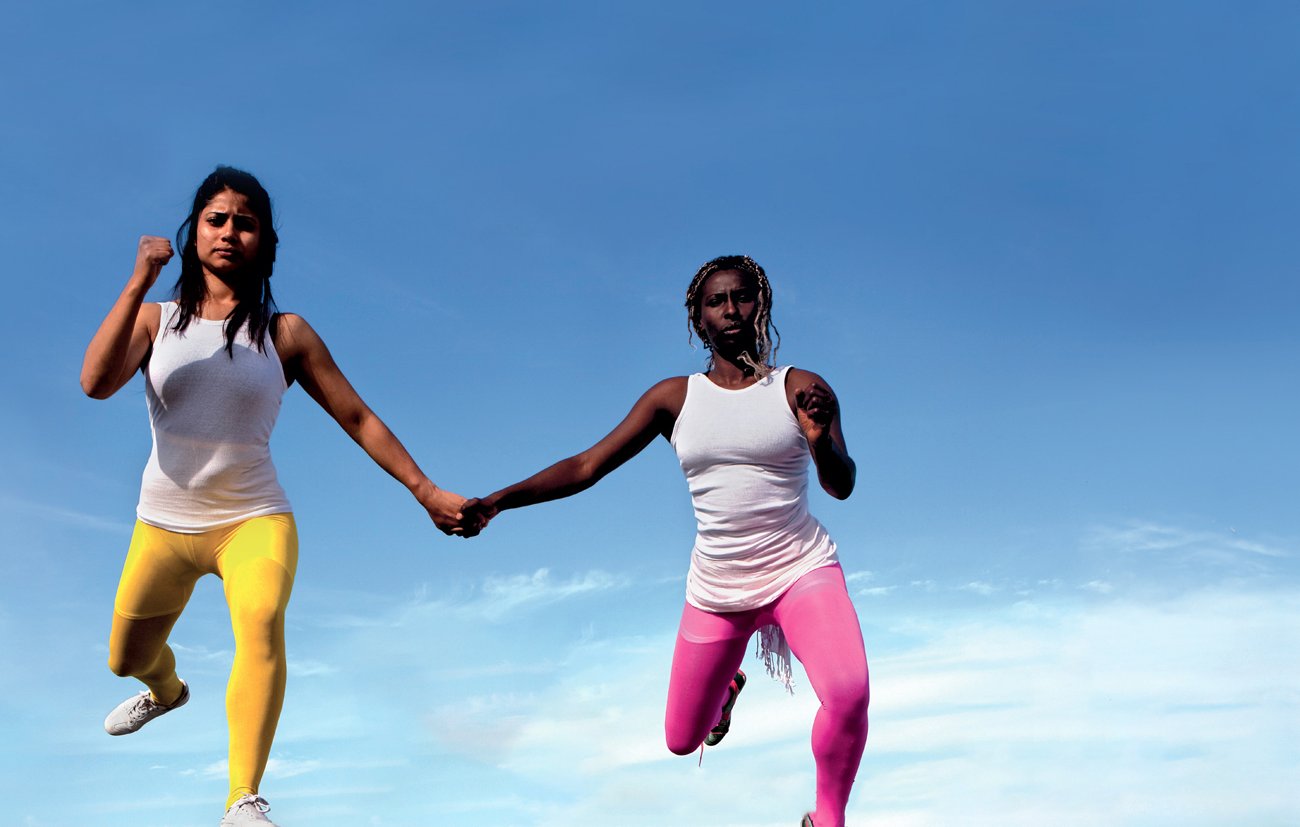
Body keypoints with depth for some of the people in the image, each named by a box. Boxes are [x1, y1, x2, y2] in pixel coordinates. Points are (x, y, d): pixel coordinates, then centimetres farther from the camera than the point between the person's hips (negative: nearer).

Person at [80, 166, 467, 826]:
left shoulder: (284, 334, -2)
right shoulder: (155, 320, 0)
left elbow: (357, 418, -2)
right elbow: (95, 382, -18)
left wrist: (425, 490, -9)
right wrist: (138, 283, -24)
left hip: (253, 520, -3)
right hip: (162, 523, 3)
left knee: (261, 619, -33)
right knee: (126, 659, 20)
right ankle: (166, 691, 58)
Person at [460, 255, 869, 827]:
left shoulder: (801, 389, -4)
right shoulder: (674, 398, 0)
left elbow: (842, 486, -10)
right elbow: (587, 466, -3)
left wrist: (820, 442, -32)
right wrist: (498, 501, -13)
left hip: (800, 570, -2)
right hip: (716, 587, 3)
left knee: (848, 693, -30)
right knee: (682, 741, 14)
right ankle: (727, 683, 51)